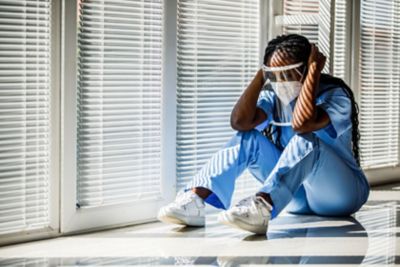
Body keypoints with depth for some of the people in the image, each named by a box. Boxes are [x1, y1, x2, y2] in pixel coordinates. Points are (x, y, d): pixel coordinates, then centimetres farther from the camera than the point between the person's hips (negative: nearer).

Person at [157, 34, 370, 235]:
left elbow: (301, 123, -38)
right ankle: (194, 200, -30)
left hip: (340, 193, -5)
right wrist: (262, 74, -16)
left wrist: (314, 70, -29)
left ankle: (260, 208, -55)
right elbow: (240, 121, -19)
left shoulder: (335, 96, -16)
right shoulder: (275, 96, 0)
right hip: (298, 193, 5)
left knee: (305, 141, -35)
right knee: (248, 137, -14)